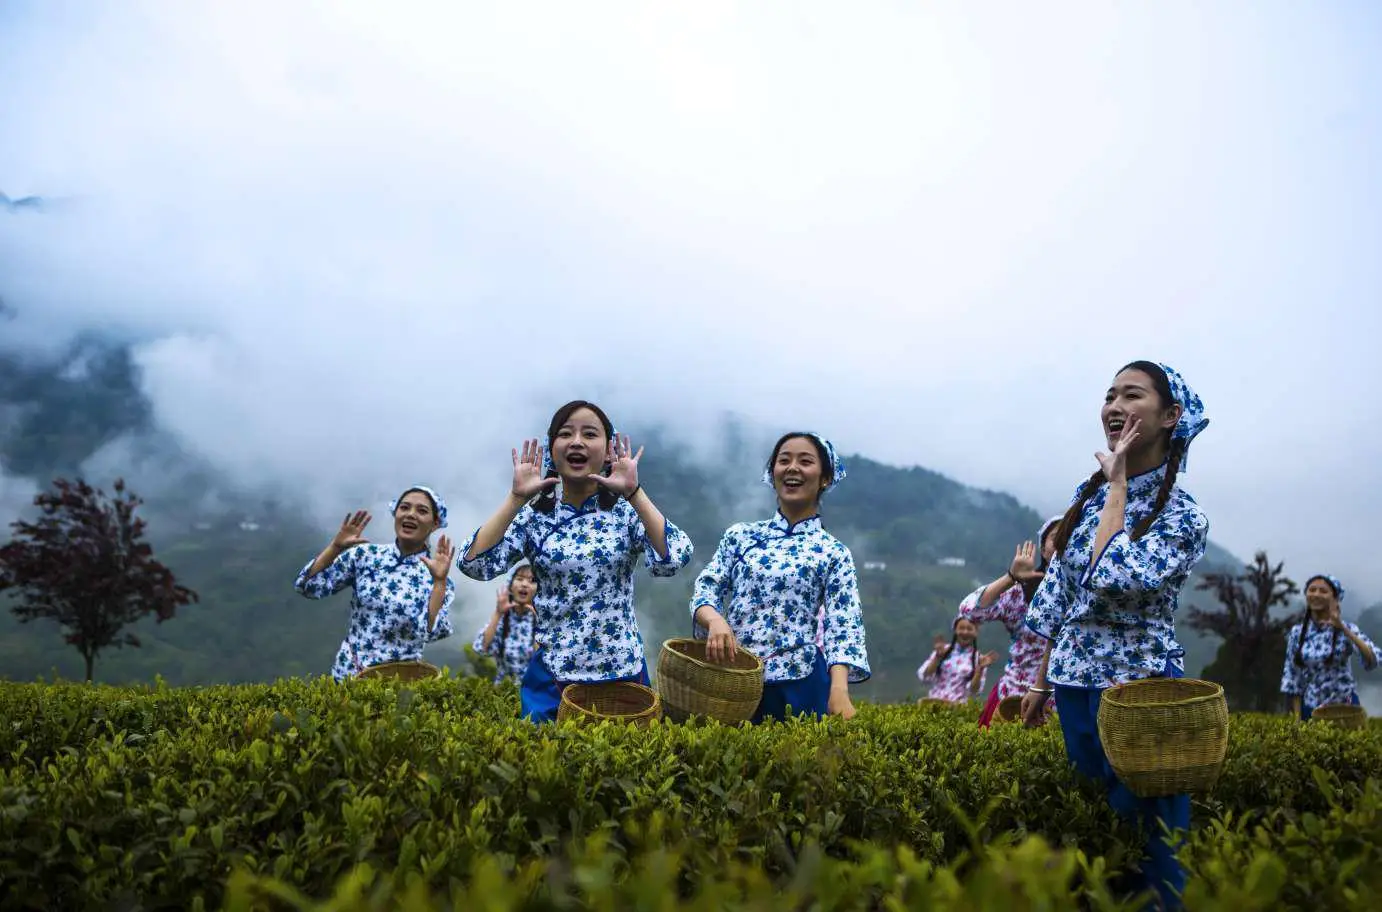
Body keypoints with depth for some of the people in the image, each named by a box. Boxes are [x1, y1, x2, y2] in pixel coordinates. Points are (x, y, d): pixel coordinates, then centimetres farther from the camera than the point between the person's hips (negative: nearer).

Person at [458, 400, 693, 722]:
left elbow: (673, 559, -20)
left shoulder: (627, 511, -3)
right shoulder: (533, 516, 0)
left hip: (622, 674, 0)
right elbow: (473, 563, -13)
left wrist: (634, 492, -21)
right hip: (551, 677, 1)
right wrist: (516, 497, -15)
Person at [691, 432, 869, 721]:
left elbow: (843, 626, -6)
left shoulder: (833, 552, 3)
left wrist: (839, 691, -21)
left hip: (799, 683, -1)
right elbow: (705, 589, 4)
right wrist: (715, 620, -20)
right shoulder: (739, 535, 8)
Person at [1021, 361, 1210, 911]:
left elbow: (1115, 580, -28)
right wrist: (1042, 682, 15)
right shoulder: (1089, 495, 7)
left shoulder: (1182, 515, -11)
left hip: (1138, 688, -6)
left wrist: (1118, 484, -18)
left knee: (1146, 837, 4)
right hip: (1074, 685, 6)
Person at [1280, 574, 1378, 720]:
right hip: (1311, 709, 2)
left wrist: (1343, 629, -29)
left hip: (1345, 707, -2)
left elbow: (1373, 660, -22)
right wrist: (1297, 719, 0)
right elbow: (1293, 678, 4)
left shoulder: (1347, 628, -6)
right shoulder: (1297, 633, 0)